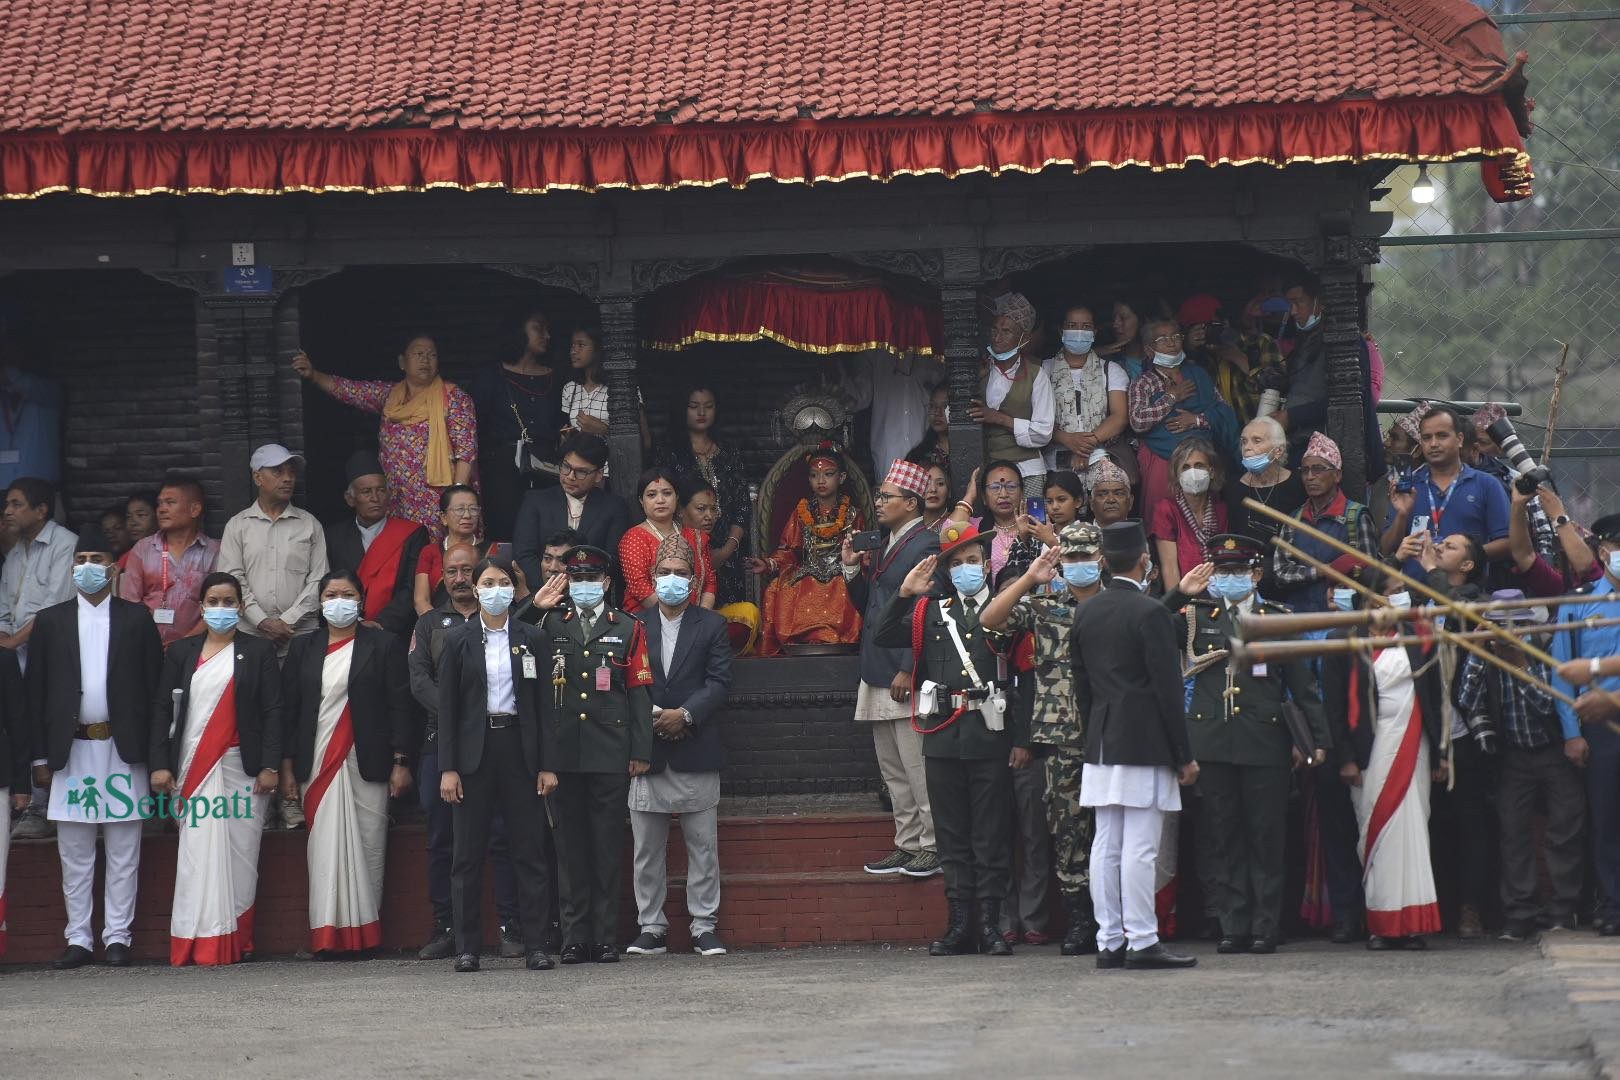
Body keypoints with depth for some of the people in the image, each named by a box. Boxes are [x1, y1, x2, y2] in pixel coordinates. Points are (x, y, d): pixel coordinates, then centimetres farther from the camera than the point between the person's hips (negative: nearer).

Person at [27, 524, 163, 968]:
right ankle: (79, 938, 9)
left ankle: (117, 936, 6)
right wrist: (41, 757, 1)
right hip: (71, 749, 1)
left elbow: (155, 685, 3)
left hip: (123, 749, -1)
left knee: (123, 853, 1)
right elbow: (36, 693, 7)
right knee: (75, 854, 4)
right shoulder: (51, 621, 9)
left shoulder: (137, 619, 6)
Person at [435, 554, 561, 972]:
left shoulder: (532, 639, 7)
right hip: (475, 751, -1)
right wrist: (448, 768, -5)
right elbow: (447, 707, 2)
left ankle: (535, 947, 2)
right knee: (469, 854, 1)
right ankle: (467, 948, 5)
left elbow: (545, 703, 6)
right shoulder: (459, 641, 4)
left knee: (530, 851, 0)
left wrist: (548, 764, -1)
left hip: (520, 749, 1)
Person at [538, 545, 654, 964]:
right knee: (570, 846, 3)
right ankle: (575, 939, 6)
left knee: (608, 848, 0)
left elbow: (639, 692, 5)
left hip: (610, 756, -1)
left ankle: (606, 938, 3)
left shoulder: (629, 630, 9)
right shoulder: (550, 627, 12)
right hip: (563, 753, 1)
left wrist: (641, 752, -1)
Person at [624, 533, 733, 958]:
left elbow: (719, 681, -2)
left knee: (703, 846, 1)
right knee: (647, 849, 4)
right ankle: (651, 928, 10)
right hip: (648, 752, 1)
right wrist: (649, 717, -10)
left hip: (696, 750, -1)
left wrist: (686, 714, -15)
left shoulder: (711, 626, 6)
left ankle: (704, 927, 6)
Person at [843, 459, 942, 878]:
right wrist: (851, 568, 7)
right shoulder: (884, 545, 18)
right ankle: (907, 844, 18)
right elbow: (867, 604, 23)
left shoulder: (925, 545, -11)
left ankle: (933, 846, -2)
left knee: (916, 766, -7)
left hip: (907, 677, -10)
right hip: (877, 677, 10)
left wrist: (908, 671, -21)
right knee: (892, 770, 12)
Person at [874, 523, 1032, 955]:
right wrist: (904, 594, -4)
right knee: (952, 834, 6)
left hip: (991, 736, -3)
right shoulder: (931, 612, 15)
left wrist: (1022, 739, -6)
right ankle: (959, 922, 9)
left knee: (991, 834, -1)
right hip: (943, 736, 4)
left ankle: (991, 923, 2)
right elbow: (883, 638, 6)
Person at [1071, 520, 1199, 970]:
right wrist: (1184, 756, -7)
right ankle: (1142, 942, -7)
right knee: (1140, 848, -7)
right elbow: (1168, 690, -12)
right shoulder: (1150, 613, -12)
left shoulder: (1086, 613, 9)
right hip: (1144, 746, -7)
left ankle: (1109, 942, 9)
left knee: (1106, 846, 7)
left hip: (1101, 746, 7)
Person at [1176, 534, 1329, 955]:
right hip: (1211, 742, 1)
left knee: (1266, 837, 0)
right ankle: (1233, 925, 7)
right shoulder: (1196, 616, 10)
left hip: (1265, 743, -1)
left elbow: (1303, 685, 9)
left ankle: (1266, 927, 6)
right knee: (1220, 838, 2)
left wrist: (1318, 738, 3)